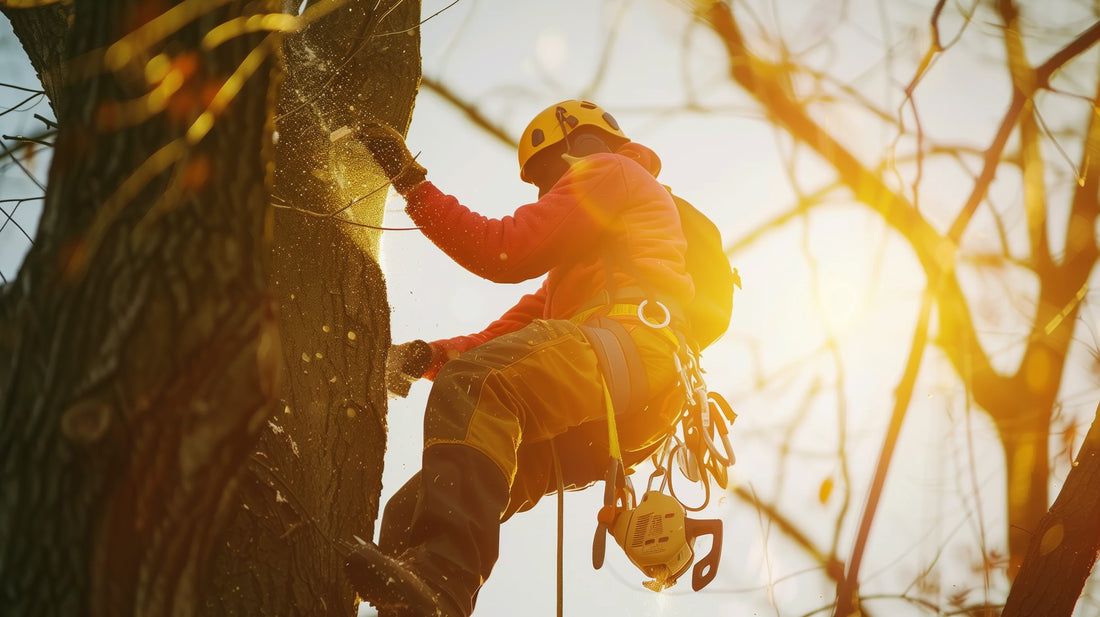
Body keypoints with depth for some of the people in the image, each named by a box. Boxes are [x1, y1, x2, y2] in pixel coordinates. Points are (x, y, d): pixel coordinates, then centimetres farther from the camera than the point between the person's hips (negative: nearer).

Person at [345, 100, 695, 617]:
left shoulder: (608, 171, 19)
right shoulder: (580, 256, 46)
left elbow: (507, 251, 3)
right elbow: (514, 331, 31)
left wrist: (412, 182, 8)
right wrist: (430, 356, 16)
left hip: (629, 345, -9)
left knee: (473, 386, -37)